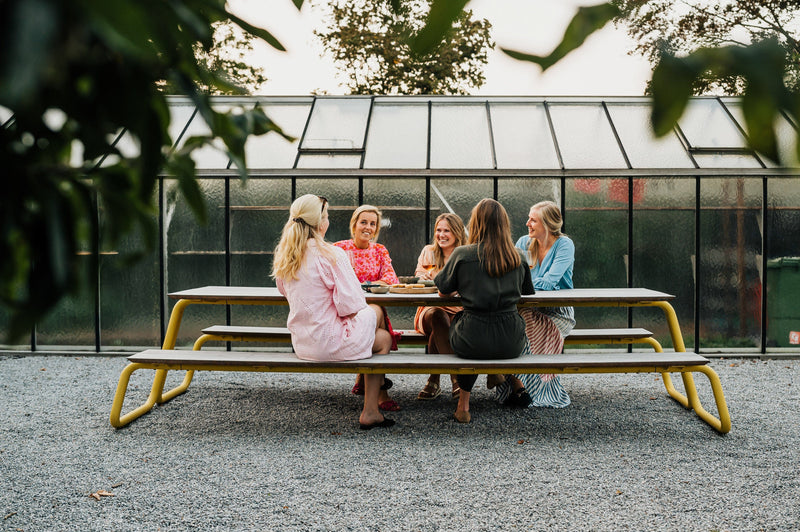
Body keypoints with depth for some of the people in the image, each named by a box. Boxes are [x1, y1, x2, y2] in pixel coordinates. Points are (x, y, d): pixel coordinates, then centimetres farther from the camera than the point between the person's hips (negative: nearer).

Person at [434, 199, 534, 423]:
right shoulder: (518, 256, 4)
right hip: (511, 344, 3)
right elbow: (527, 291, 20)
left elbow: (443, 291, 9)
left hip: (473, 344, -2)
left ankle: (464, 405, 29)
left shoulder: (462, 254, -4)